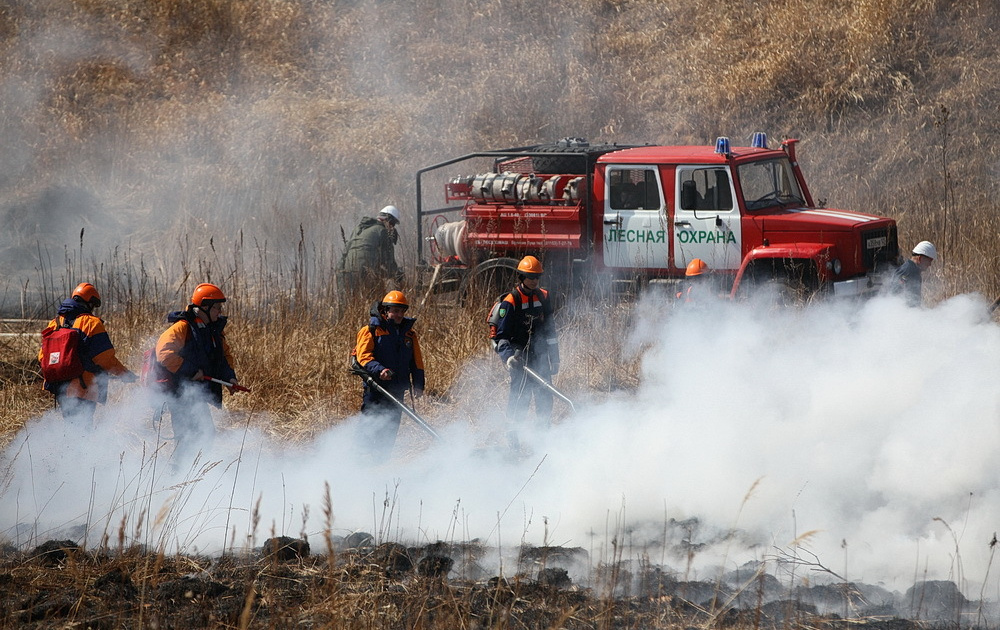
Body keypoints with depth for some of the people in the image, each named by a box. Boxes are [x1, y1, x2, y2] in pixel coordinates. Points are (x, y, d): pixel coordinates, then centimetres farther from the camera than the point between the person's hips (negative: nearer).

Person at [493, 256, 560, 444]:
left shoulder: (543, 297, 10)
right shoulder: (510, 302, -8)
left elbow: (550, 330, 18)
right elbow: (501, 336, -9)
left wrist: (554, 358, 16)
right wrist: (508, 357, -25)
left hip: (541, 357, 6)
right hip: (520, 357, -6)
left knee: (545, 397, 7)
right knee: (520, 397, -11)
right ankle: (512, 437, -4)